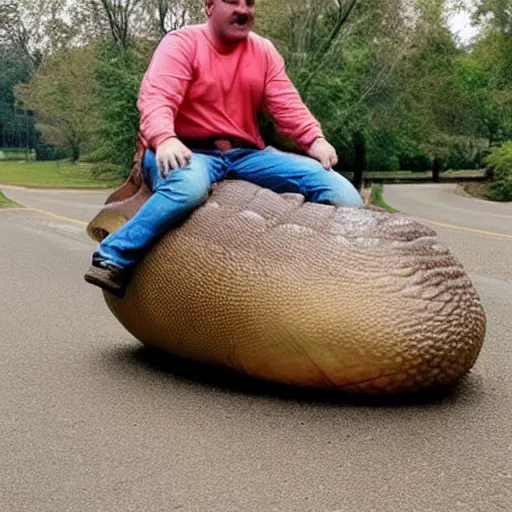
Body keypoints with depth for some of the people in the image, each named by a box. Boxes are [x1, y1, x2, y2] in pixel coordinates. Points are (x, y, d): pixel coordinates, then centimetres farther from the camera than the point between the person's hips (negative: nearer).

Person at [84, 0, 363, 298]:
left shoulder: (264, 51, 13)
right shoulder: (181, 43, -2)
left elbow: (287, 104, 3)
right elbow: (156, 99, -18)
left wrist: (315, 140, -17)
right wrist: (165, 139, -40)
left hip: (247, 154, 5)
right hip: (190, 152, -4)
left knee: (339, 189, -13)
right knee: (189, 184, -42)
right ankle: (115, 258, -30)